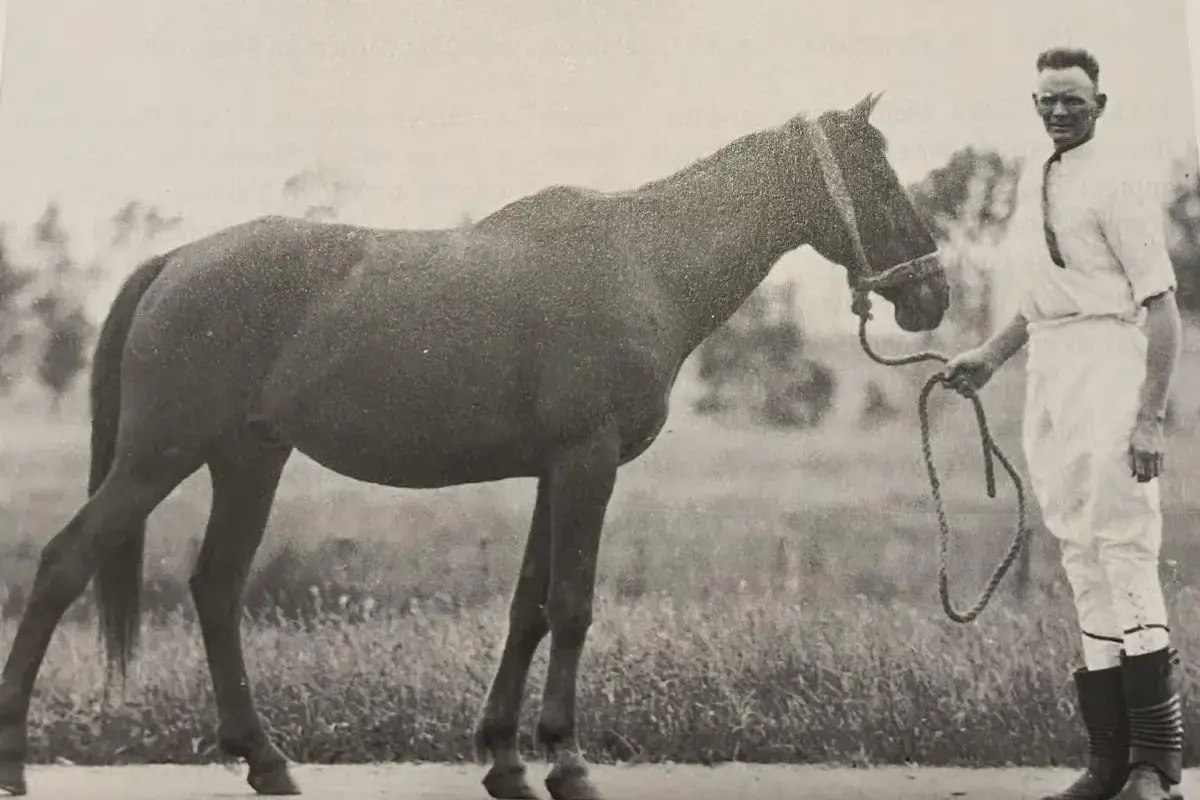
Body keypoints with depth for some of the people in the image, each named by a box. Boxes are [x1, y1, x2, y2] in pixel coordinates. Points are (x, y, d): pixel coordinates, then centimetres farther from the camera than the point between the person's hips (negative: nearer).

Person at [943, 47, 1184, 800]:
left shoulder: (1117, 183, -9)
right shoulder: (1050, 180, 15)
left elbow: (1162, 308, -14)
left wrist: (1150, 418, -20)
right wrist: (988, 357, 23)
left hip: (1106, 373, -8)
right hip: (1050, 373, 9)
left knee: (1124, 554, -7)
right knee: (1085, 563, 10)